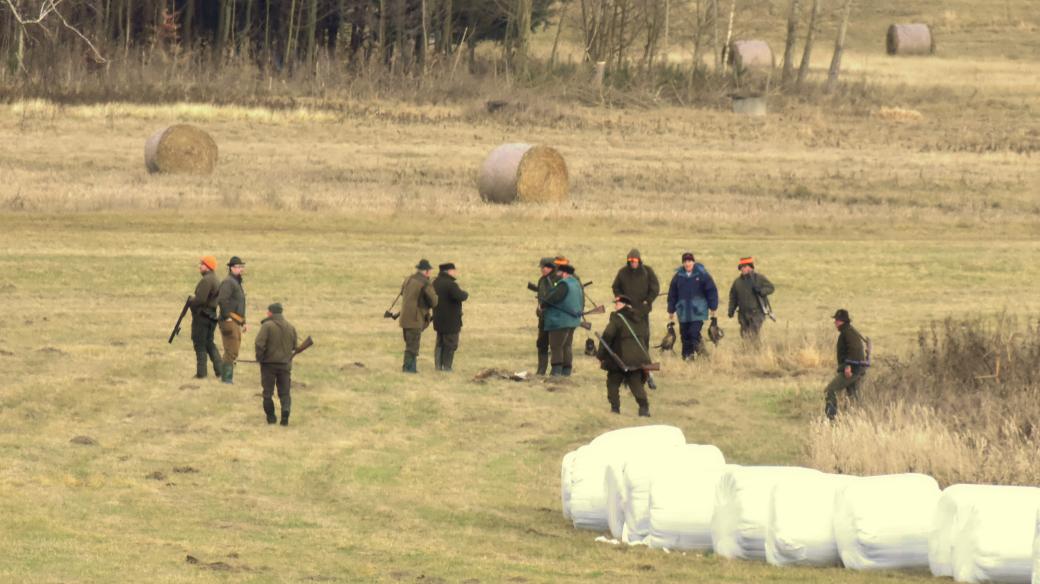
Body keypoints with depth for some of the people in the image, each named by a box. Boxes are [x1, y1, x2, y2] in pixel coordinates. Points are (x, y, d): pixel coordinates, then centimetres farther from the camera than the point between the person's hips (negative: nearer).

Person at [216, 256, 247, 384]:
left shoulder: (237, 283, 21)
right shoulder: (228, 282, -12)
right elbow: (222, 300, -25)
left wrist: (243, 322, 25)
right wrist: (227, 317, -22)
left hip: (237, 322, 10)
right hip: (230, 321, -10)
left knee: (233, 352, 13)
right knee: (231, 351, -10)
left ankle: (227, 377, 19)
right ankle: (226, 378, -7)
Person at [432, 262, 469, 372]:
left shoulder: (436, 283, 9)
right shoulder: (450, 285, -21)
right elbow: (460, 296, -30)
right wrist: (465, 294, -7)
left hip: (439, 320, 8)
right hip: (450, 321, -8)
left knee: (440, 343, 16)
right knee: (451, 344, 0)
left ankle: (438, 365, 19)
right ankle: (446, 366, 1)